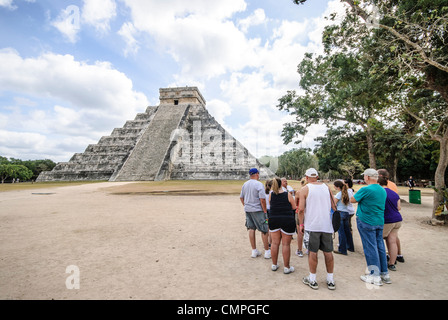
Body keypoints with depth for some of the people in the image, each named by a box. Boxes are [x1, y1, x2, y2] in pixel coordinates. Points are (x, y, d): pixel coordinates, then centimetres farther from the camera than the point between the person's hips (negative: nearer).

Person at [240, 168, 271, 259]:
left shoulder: (245, 184, 7)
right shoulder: (259, 184, -14)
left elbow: (241, 197, 12)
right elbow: (262, 199, -18)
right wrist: (265, 211, -9)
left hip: (248, 210, 6)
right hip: (257, 210, -6)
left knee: (251, 229, 12)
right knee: (264, 230, 6)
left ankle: (254, 251, 21)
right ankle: (267, 251, 14)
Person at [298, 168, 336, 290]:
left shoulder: (305, 189, -5)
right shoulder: (326, 187, 7)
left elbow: (301, 209, -11)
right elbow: (333, 207, 9)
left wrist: (301, 224, 0)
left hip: (312, 226, -4)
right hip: (327, 225, 4)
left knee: (312, 252, 6)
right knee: (328, 252, 12)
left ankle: (312, 280, 17)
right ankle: (330, 281, 24)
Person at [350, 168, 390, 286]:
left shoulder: (365, 190, -18)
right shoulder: (383, 190, 8)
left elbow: (352, 200, -10)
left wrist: (358, 197, 7)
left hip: (366, 222, -7)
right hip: (380, 221, 8)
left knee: (370, 248, 1)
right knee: (380, 246, 16)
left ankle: (375, 276, 9)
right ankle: (385, 274, 26)